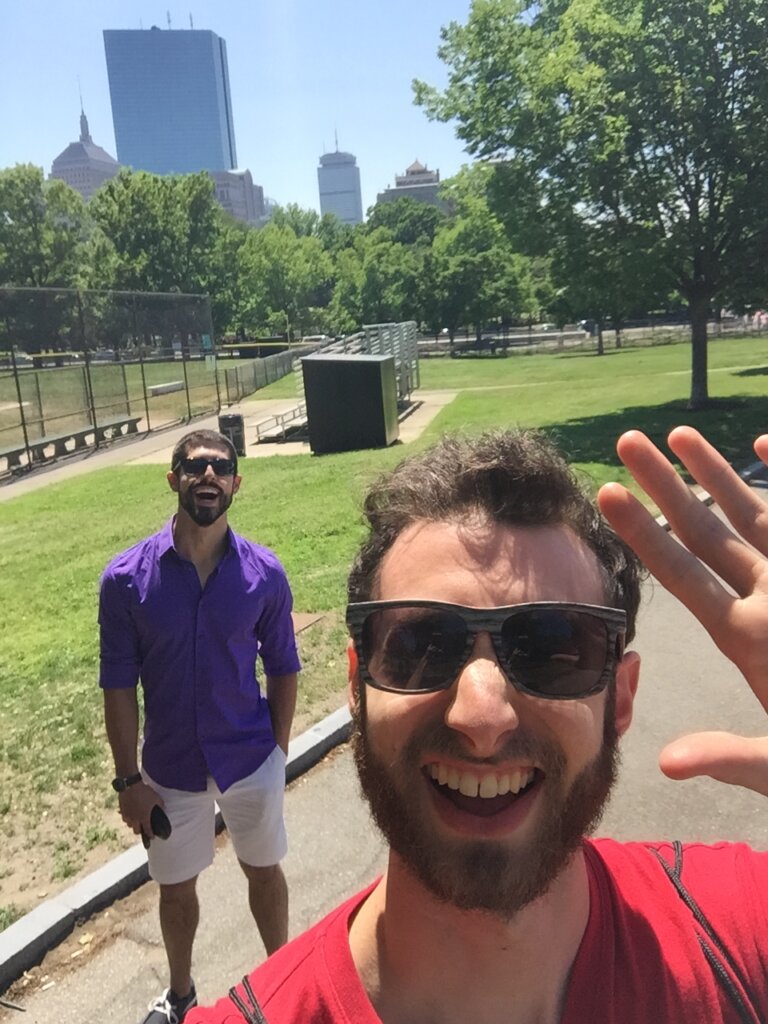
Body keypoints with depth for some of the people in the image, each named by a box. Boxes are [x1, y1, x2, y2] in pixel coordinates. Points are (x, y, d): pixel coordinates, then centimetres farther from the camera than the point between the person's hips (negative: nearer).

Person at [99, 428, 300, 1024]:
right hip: (171, 768, 0)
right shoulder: (127, 578, -16)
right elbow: (119, 686, -9)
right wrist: (129, 780, -7)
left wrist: (276, 753, 0)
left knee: (264, 869, 20)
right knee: (176, 885, 20)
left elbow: (282, 669, -2)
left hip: (251, 758, 0)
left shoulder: (264, 573, -14)